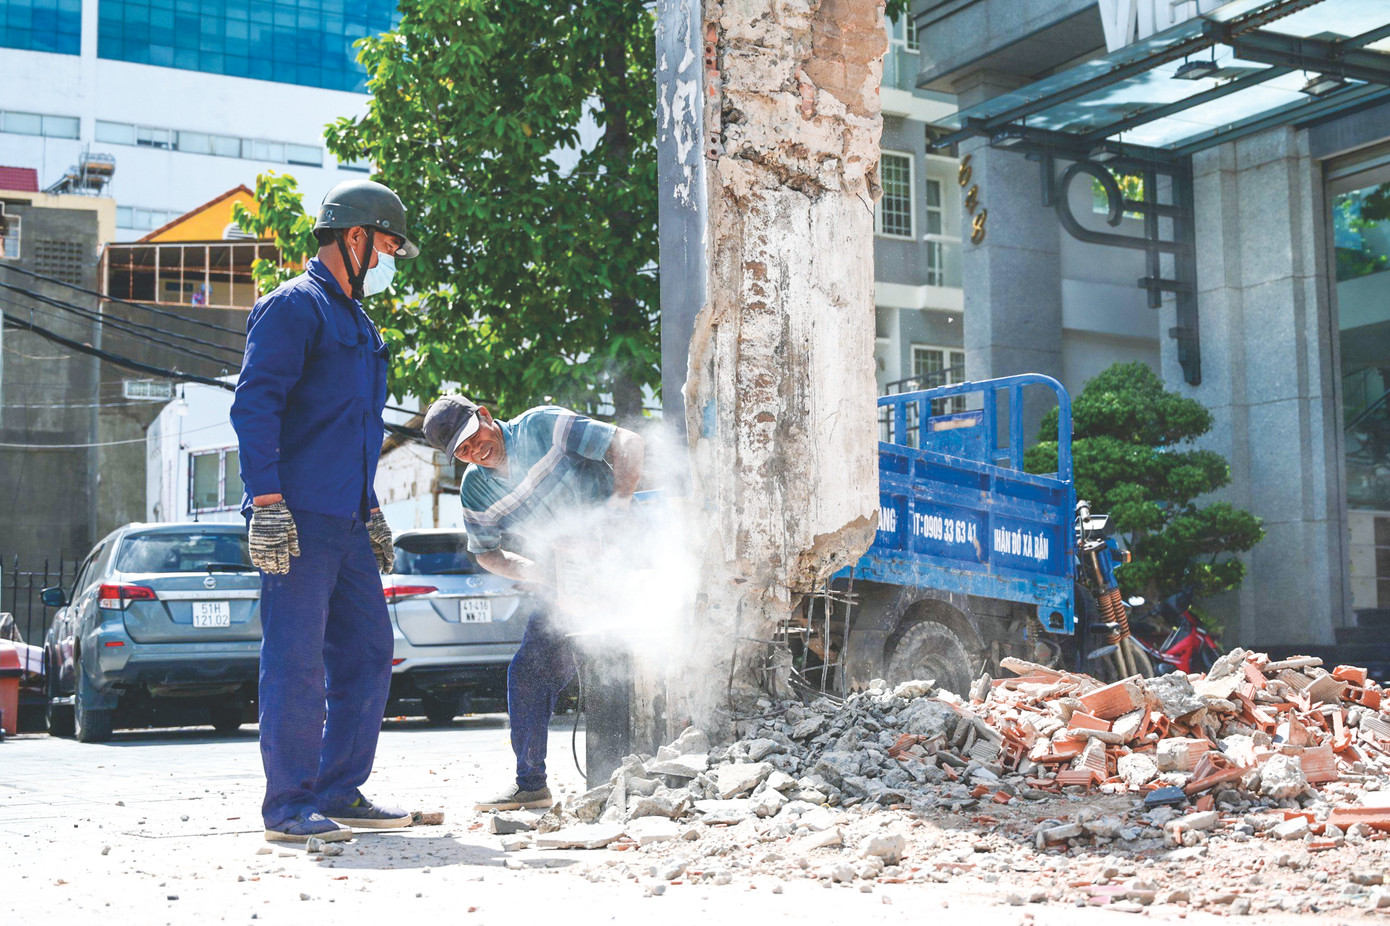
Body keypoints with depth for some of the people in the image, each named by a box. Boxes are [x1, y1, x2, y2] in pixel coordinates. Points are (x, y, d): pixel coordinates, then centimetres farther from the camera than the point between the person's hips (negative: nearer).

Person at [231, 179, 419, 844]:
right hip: (297, 516, -9)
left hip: (345, 521, 9)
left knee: (367, 654, 9)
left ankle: (340, 793, 17)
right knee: (296, 661, -8)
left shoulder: (359, 324, 24)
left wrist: (370, 512, 27)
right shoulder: (293, 307, -4)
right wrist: (266, 500, -22)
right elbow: (254, 406, -14)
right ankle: (289, 806, -2)